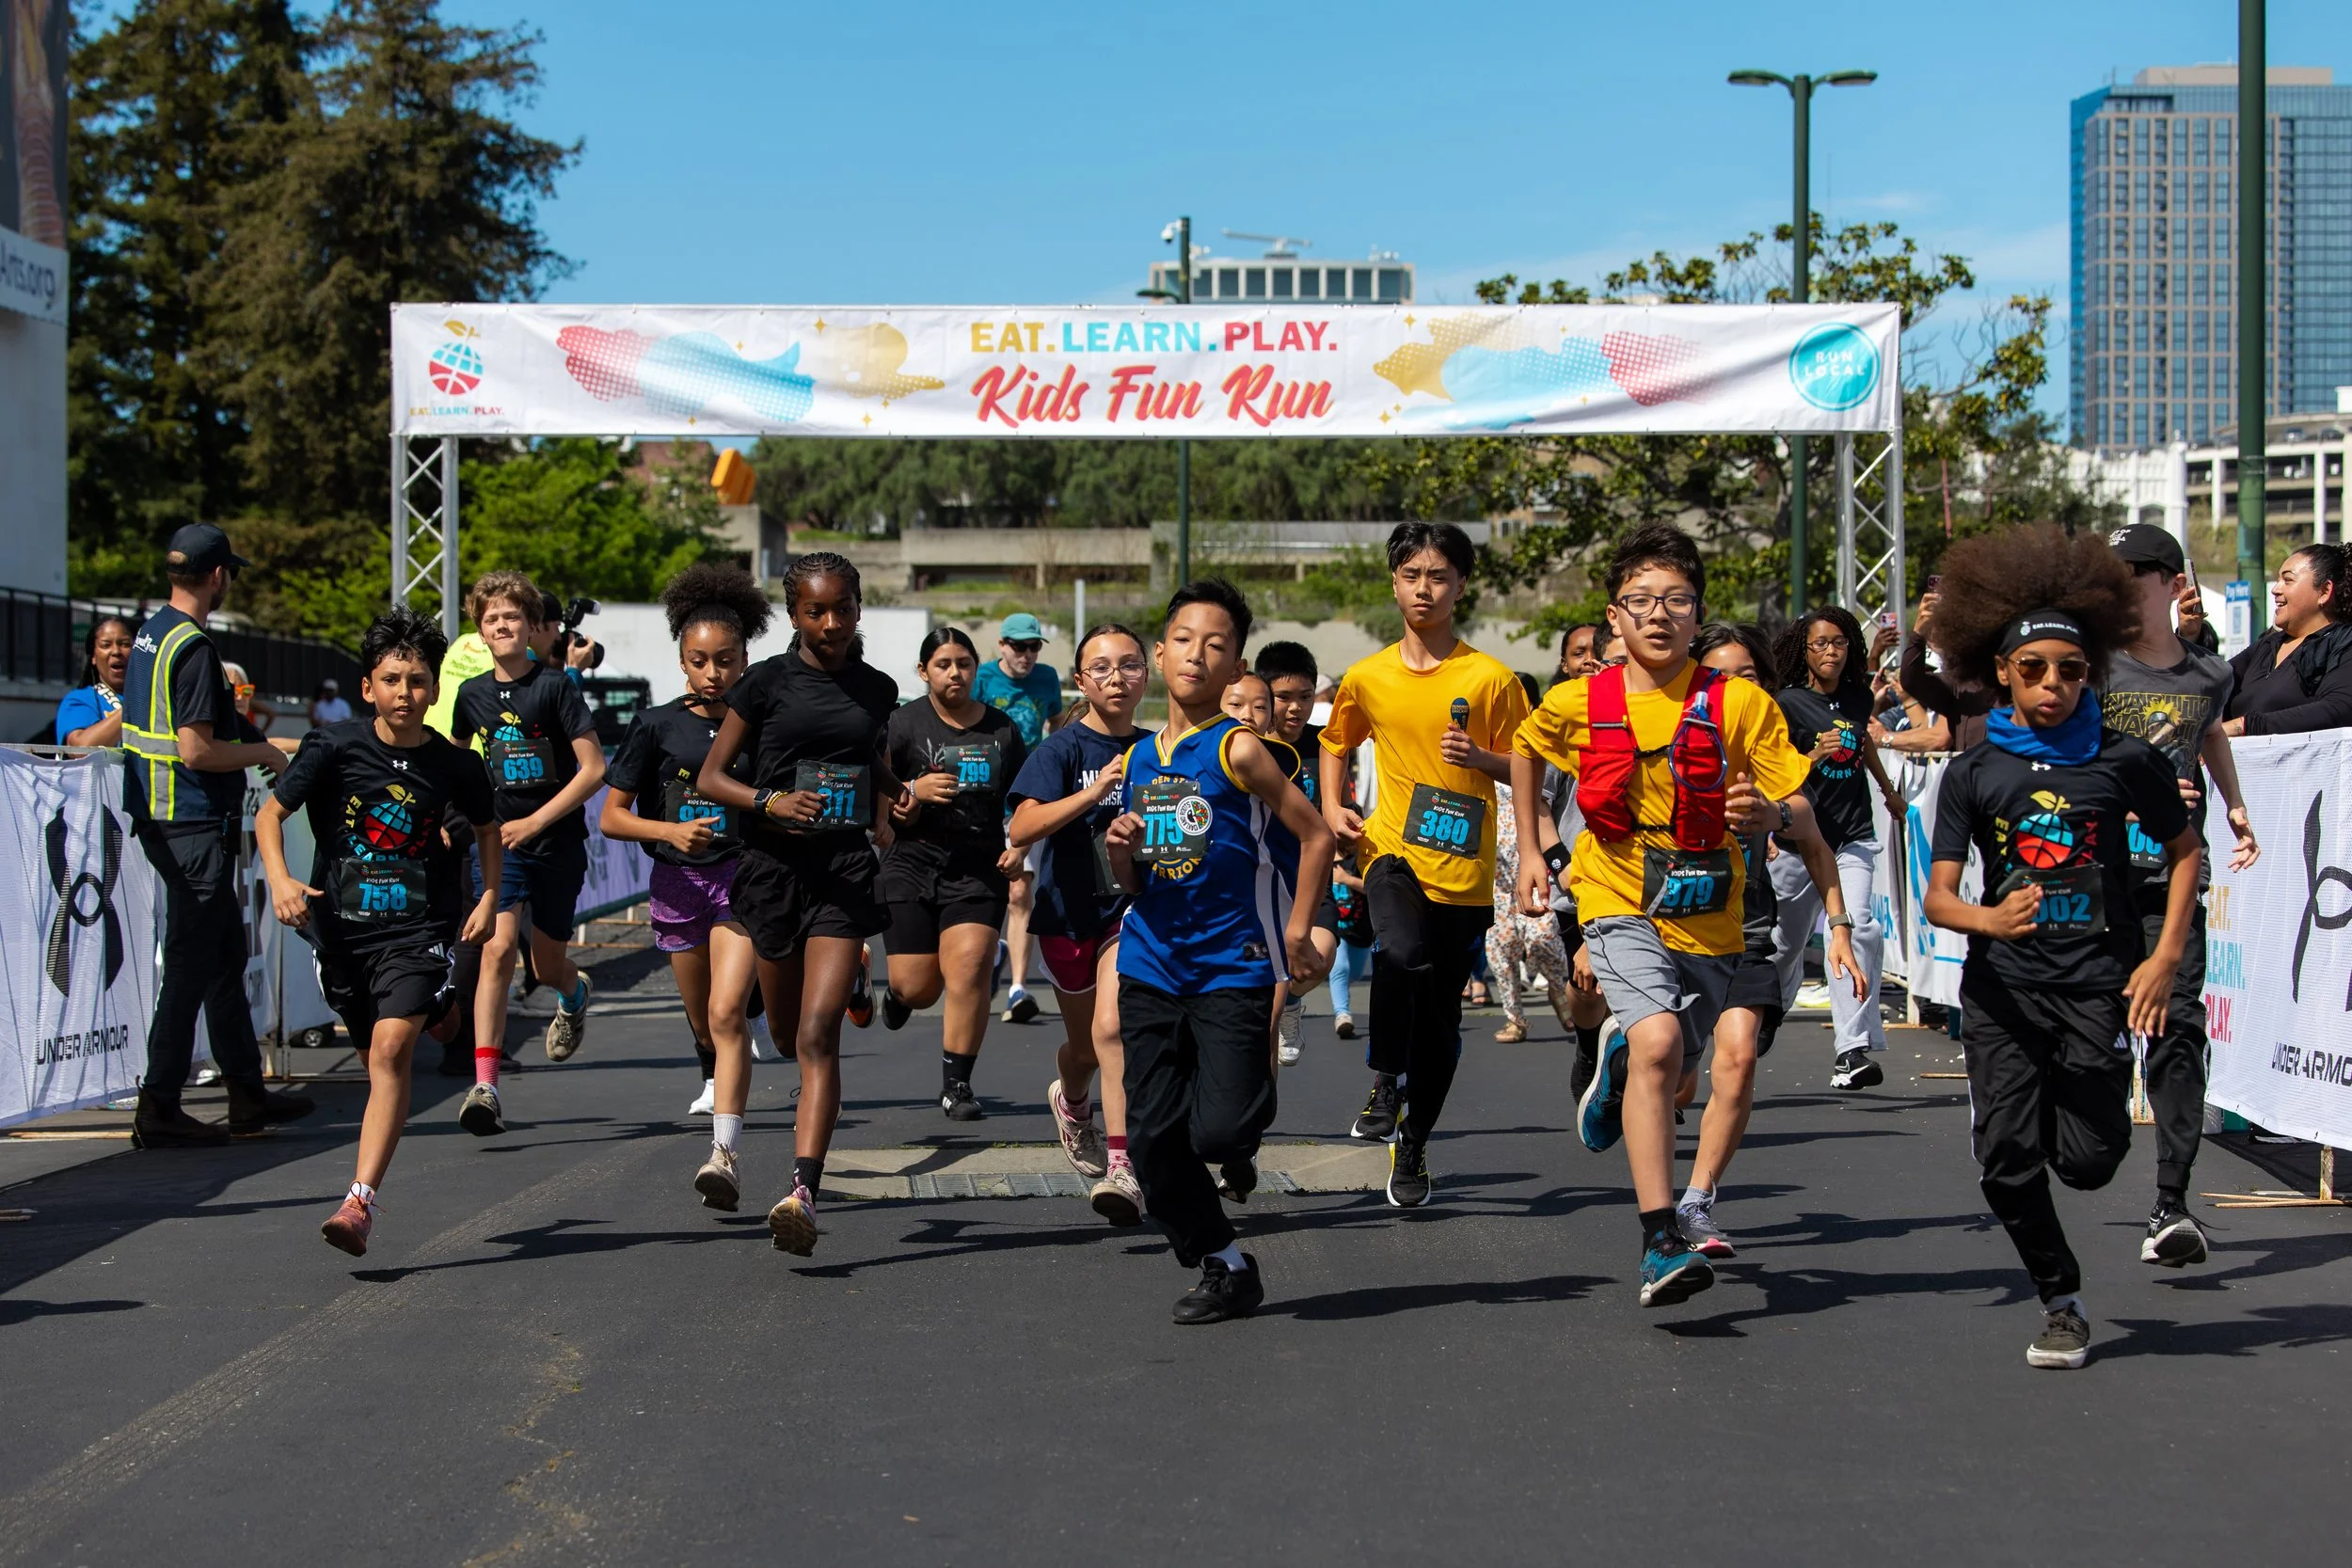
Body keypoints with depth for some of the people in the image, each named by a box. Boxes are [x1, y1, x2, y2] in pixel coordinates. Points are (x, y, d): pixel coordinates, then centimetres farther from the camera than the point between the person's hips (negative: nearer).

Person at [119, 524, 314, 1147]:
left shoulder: (149, 635, 12)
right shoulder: (194, 648, -18)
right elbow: (196, 749, -23)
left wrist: (250, 741, 24)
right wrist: (264, 753, -8)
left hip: (157, 816, 10)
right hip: (195, 824, -10)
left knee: (225, 954, 16)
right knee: (191, 962, -4)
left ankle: (248, 1093, 23)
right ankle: (159, 1108, -2)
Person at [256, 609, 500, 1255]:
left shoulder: (455, 765, -2)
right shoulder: (334, 746, -6)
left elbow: (487, 827, 19)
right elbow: (270, 814, -2)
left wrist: (489, 897, 8)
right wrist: (279, 878, -18)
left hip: (420, 930, -2)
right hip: (343, 928, 2)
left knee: (391, 1049, -20)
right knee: (378, 1058, 16)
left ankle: (360, 1202, -25)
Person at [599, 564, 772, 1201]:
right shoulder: (658, 727, -1)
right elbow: (611, 818, -1)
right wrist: (671, 831, -16)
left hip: (744, 875, -2)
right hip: (677, 880, 2)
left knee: (727, 1012, -19)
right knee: (703, 1021, 17)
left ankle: (725, 1153, -25)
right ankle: (716, 1078, 51)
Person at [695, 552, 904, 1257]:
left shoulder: (877, 689, 8)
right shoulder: (767, 683, -1)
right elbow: (710, 777, -1)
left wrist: (898, 793, 9)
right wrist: (769, 802, -17)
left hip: (846, 871, 0)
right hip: (775, 868, 0)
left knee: (818, 1035, -14)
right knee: (785, 1027, 16)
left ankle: (803, 1193, -23)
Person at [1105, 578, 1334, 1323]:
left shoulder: (1238, 749, -7)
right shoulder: (1140, 758, 10)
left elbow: (1316, 836, -4)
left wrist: (1296, 930, -7)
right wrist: (1120, 852, -5)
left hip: (1233, 967, -5)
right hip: (1152, 966, 5)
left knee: (1217, 1129, -15)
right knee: (1153, 1140, 2)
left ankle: (1242, 1135, 22)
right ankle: (1225, 1265, 18)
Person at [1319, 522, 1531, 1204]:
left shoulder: (1491, 678, -2)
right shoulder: (1366, 678, 5)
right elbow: (1335, 743, 23)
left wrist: (1480, 758, -16)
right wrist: (1332, 808, 7)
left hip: (1465, 868, 0)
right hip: (1393, 851, 0)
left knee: (1441, 1018, 6)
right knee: (1402, 955, -32)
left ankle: (1413, 1145, 23)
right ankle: (1386, 1084, -13)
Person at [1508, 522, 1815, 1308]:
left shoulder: (1740, 704, -8)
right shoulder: (1577, 705, -4)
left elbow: (1800, 807, -6)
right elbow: (1525, 750, 18)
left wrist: (1768, 810, -29)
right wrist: (1532, 848, 16)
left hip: (1708, 917, 2)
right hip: (1621, 903, -2)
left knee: (1670, 1078, 13)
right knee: (1658, 1043, -26)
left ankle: (1615, 1068, 53)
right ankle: (1661, 1242, -26)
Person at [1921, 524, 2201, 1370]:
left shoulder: (2125, 760, -2)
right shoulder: (1973, 774, 0)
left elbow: (2185, 851, 10)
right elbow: (1938, 896, -5)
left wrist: (2165, 958, -1)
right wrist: (1991, 918, -28)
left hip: (2097, 983, -1)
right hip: (2002, 988, 1)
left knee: (2086, 1159, -5)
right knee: (2007, 1161, -6)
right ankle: (2061, 1303, 17)